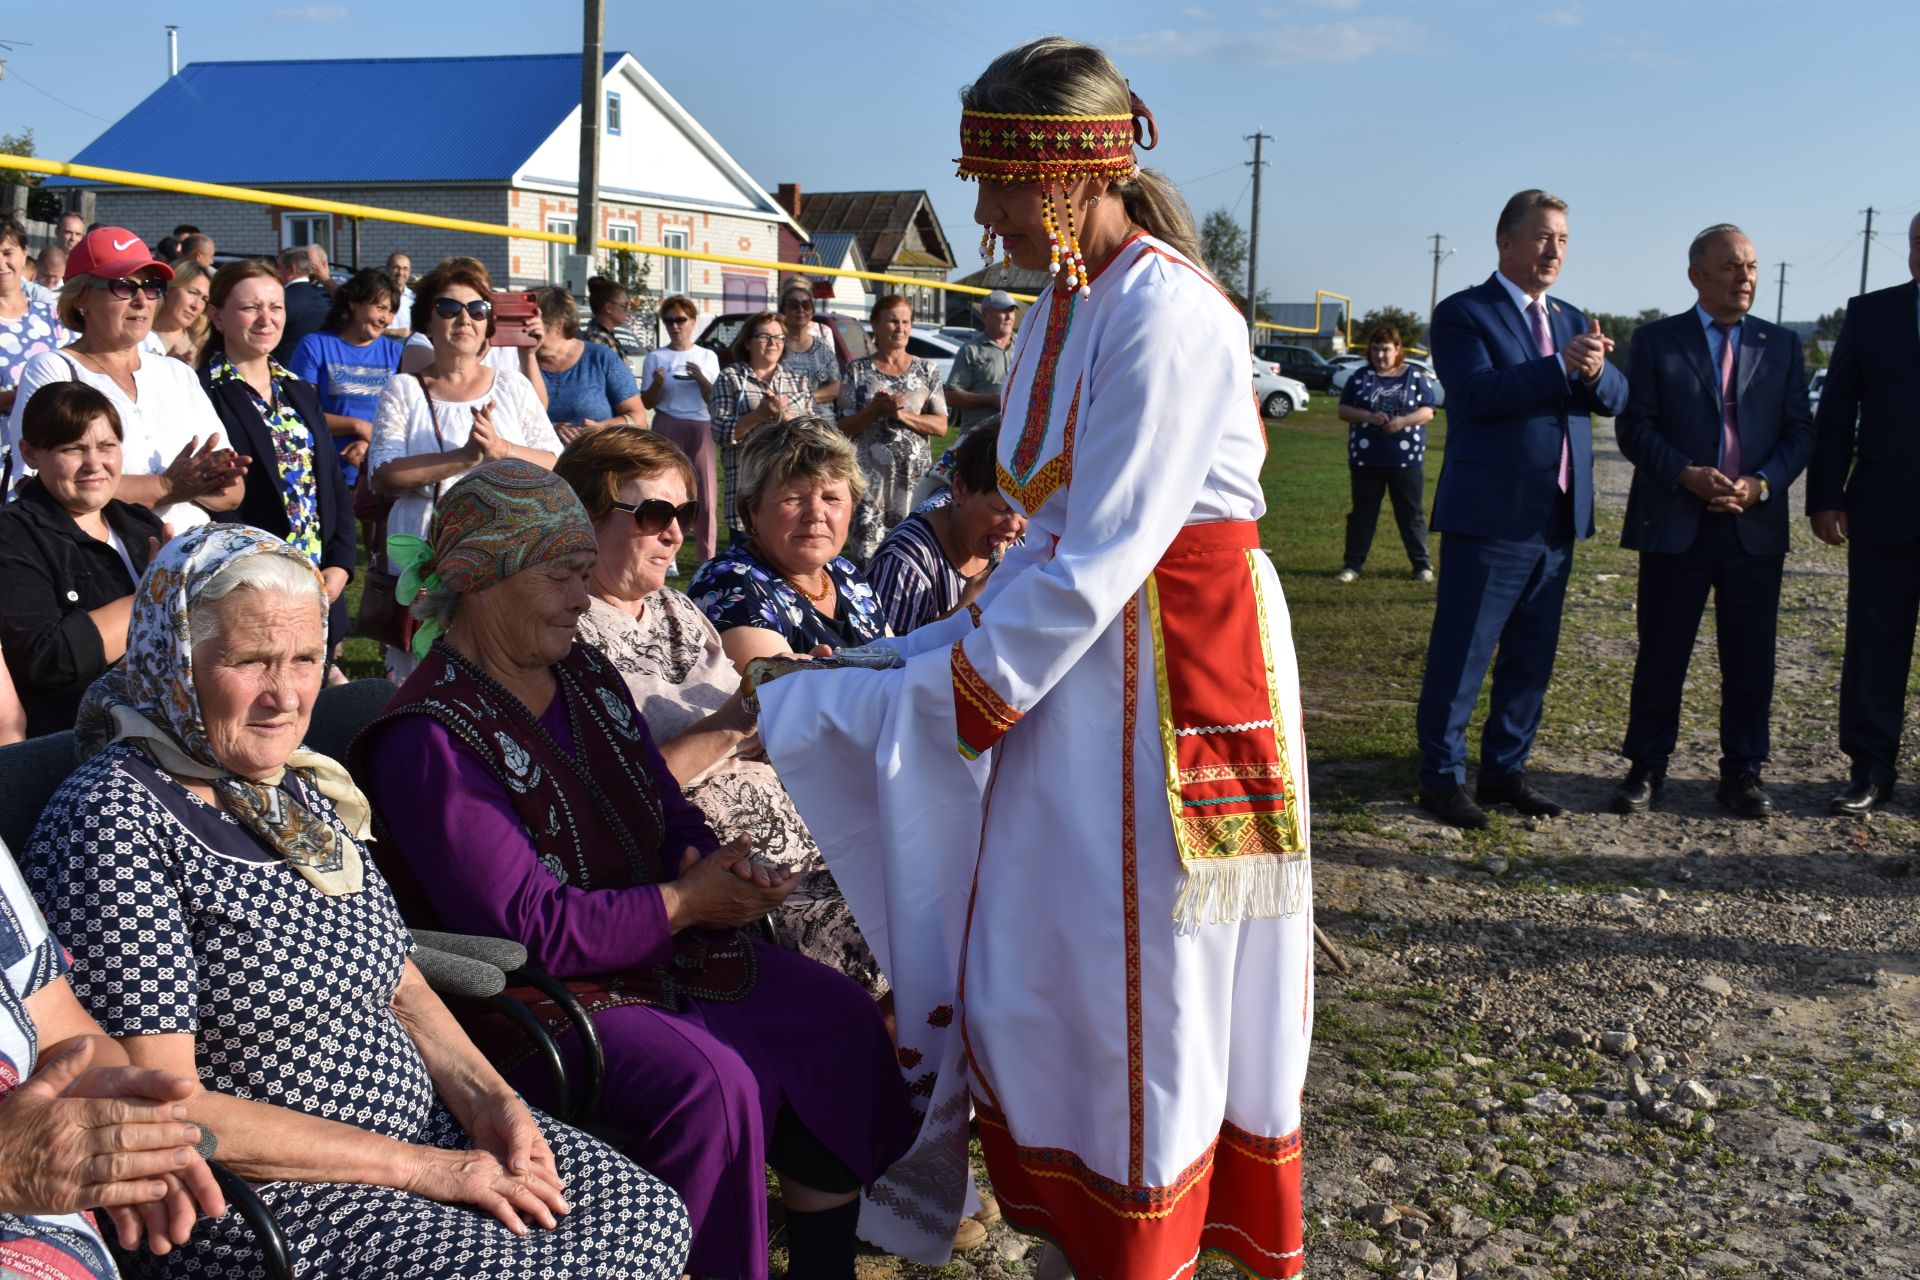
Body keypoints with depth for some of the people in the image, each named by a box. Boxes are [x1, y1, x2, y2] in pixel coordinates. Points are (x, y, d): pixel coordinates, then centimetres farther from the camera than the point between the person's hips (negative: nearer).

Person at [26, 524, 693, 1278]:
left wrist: (487, 1099, -4)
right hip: (246, 1197, -8)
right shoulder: (113, 818, -15)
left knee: (647, 1215, -5)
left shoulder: (303, 788, 9)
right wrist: (419, 1168, -18)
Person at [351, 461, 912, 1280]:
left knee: (838, 1017, -2)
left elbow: (673, 825, 13)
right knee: (707, 1081, -30)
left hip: (661, 956, 9)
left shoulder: (585, 675, 8)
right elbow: (527, 928, -22)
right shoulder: (429, 740, -18)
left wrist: (729, 872, -10)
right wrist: (687, 903, -18)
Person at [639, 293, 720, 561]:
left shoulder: (708, 357, 11)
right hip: (668, 426, -1)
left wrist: (700, 378, -11)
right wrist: (657, 384, -14)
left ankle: (708, 556, 3)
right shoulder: (655, 358, 7)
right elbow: (646, 403, 6)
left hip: (701, 427, 1)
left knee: (706, 491, -3)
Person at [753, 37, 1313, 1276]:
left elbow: (1101, 560, -21)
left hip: (1176, 666, -9)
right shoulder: (1065, 309, 11)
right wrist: (947, 650, 5)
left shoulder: (1165, 313, -18)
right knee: (1043, 962, 12)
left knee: (1141, 988, 3)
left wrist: (954, 693, -16)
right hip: (1077, 647, 9)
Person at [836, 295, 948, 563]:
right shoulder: (858, 370, 5)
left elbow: (941, 426, 3)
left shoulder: (926, 370, 9)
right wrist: (876, 409, -14)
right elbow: (845, 428, 2)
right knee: (866, 553, -7)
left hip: (916, 476, 1)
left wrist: (902, 414, -10)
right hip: (872, 477, -1)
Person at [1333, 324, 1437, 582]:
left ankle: (1422, 564, 13)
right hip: (1366, 459, 1)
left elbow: (1427, 412, 0)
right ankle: (1352, 564, 12)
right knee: (1362, 513, 7)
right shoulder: (1360, 378, 6)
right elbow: (1343, 411, 3)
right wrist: (1368, 416, -15)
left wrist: (1403, 420, -18)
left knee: (1411, 514, 5)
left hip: (1406, 459, -1)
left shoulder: (1415, 377, 4)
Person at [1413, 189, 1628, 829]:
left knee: (1531, 657, 13)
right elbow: (1475, 392, -20)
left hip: (1559, 519, 7)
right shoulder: (1463, 313, -5)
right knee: (1460, 656, -1)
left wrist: (1596, 372, -18)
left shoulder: (1570, 319, 16)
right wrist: (1561, 367, -27)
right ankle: (1441, 776, 10)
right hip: (1491, 516, -7)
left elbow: (1614, 398, 5)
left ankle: (1505, 769, 24)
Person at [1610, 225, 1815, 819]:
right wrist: (1687, 475, -17)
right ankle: (1646, 768, 16)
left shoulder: (1782, 345, 10)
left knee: (1750, 660, 5)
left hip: (1755, 526, 2)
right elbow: (1634, 427, -3)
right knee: (1661, 656, 5)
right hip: (1675, 525, -2)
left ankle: (1743, 772, 17)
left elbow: (1800, 431, 6)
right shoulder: (1656, 341, 3)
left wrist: (1762, 483, -11)